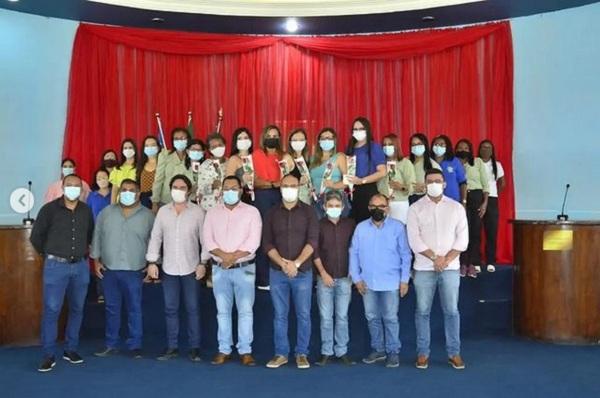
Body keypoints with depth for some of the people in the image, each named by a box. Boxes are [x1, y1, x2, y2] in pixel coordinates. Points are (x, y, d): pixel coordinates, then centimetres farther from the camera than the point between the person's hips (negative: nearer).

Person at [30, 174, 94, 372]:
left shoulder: (86, 210, 5)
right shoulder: (49, 209, -5)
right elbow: (36, 236, 3)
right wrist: (49, 254, 9)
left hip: (80, 266, 4)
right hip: (56, 266, -4)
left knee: (77, 309, 9)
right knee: (51, 310, -4)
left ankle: (71, 349, 22)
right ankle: (48, 355, 5)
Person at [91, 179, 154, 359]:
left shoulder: (148, 216, 0)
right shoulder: (107, 212, 5)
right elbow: (97, 236, 9)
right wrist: (96, 260, 5)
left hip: (134, 271, -2)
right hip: (109, 270, 2)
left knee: (134, 309, 3)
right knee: (111, 309, 11)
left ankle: (135, 345, 12)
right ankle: (110, 345, 21)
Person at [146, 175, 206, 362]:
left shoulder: (197, 212, -3)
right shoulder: (163, 211, 4)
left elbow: (204, 239, -3)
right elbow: (155, 237, 6)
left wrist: (203, 263, -8)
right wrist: (152, 261, 1)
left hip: (191, 268, -2)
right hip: (169, 269, 3)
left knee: (192, 309, 4)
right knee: (170, 309, 9)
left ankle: (194, 347, 13)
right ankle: (172, 347, 19)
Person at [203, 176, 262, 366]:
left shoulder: (251, 212, -1)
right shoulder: (212, 212, 8)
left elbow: (253, 242, -10)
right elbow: (208, 240, -2)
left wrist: (233, 256, -17)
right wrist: (224, 256, -17)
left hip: (244, 268, -2)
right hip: (219, 269, 3)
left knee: (245, 311, 0)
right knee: (222, 311, 8)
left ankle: (245, 351, 9)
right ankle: (224, 350, 17)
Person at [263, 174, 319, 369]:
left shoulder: (308, 212, 2)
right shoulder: (272, 213, 7)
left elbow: (312, 241, -7)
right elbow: (267, 243, 1)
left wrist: (296, 263, -17)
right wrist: (282, 263, -13)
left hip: (303, 272, -1)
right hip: (277, 272, 2)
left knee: (303, 315, 3)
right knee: (279, 315, 7)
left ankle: (301, 354, 14)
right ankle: (281, 353, 16)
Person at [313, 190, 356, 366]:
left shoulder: (350, 224, 3)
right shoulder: (319, 225, 0)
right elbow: (315, 252, -1)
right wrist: (323, 273, -6)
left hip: (344, 278, 1)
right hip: (325, 278, -1)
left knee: (342, 316, 5)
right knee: (326, 317, 4)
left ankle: (342, 351, 14)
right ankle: (326, 352, 13)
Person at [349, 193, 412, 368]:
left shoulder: (398, 227, -5)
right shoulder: (361, 228, 2)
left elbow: (405, 255, -3)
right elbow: (354, 253, 4)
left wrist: (404, 280, -6)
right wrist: (356, 278, -1)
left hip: (391, 282, -3)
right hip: (367, 282, 3)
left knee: (390, 318, 4)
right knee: (372, 317, 13)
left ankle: (393, 351, 18)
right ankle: (378, 349, 27)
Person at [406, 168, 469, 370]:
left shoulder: (456, 207, 5)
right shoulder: (415, 209, 1)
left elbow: (462, 238, 0)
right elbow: (414, 240, -6)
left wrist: (446, 259, -11)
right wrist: (435, 258, -13)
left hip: (450, 268, 1)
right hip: (424, 268, -1)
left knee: (451, 310, 4)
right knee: (422, 311, 4)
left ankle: (454, 353, 14)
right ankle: (423, 353, 14)